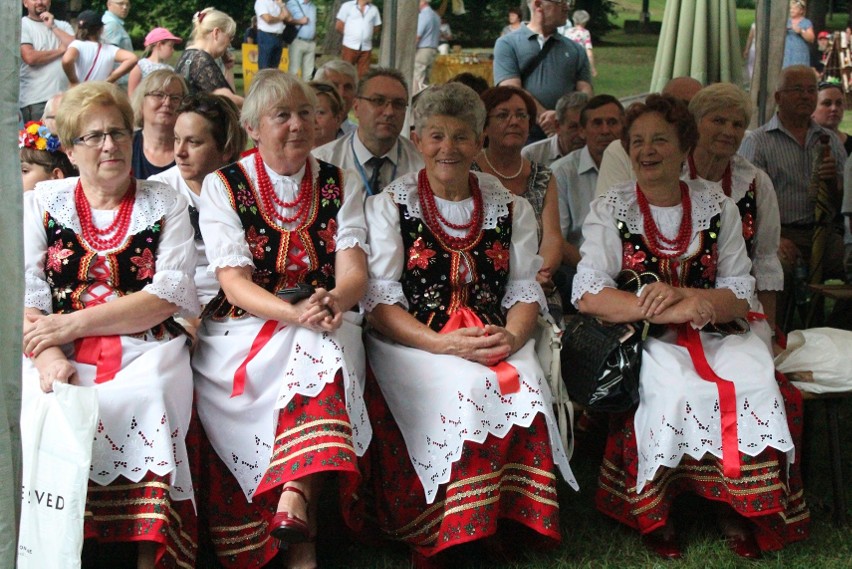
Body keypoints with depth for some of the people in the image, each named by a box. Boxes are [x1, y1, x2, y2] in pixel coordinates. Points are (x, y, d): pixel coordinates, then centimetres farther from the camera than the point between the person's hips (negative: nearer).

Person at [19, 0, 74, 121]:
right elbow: (30, 57, -12)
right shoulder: (21, 25, 1)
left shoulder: (63, 26, 16)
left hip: (66, 97, 4)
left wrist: (53, 27, -2)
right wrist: (61, 49, -1)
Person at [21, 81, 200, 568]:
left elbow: (167, 297, 0)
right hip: (60, 352, 1)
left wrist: (74, 324, -10)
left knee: (144, 402, -34)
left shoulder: (165, 206, 13)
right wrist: (48, 355, -16)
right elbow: (25, 296, 5)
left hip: (145, 346, -1)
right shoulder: (42, 203, 16)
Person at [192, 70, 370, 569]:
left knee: (318, 350, -33)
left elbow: (354, 271, 0)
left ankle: (293, 502, -45)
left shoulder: (340, 186, 12)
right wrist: (295, 313, -25)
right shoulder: (223, 187, 5)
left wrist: (333, 303, -25)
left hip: (324, 328, 2)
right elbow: (234, 283, -6)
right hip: (245, 332, -1)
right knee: (314, 353, -32)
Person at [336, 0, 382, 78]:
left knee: (363, 75, 2)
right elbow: (338, 26, 0)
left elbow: (377, 28, 15)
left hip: (366, 48, 3)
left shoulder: (374, 9, 8)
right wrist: (350, 34, 2)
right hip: (350, 46, -3)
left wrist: (366, 34, 5)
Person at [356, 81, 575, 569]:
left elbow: (524, 291, 11)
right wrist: (442, 343, -17)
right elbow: (380, 300, -3)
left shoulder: (512, 208, 15)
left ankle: (508, 524, -16)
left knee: (526, 388, -30)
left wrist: (512, 336, -13)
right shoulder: (389, 206, 7)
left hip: (498, 346, 3)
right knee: (468, 389, -33)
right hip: (413, 342, -2)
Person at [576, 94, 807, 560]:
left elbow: (739, 297, 1)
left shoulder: (716, 206, 6)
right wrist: (665, 310, -23)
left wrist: (680, 295, -18)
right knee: (674, 383, -32)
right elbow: (588, 296, -13)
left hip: (710, 335, 3)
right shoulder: (611, 209, 0)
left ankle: (737, 504, -10)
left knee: (752, 374, -26)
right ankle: (653, 511, -15)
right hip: (638, 340, -2)